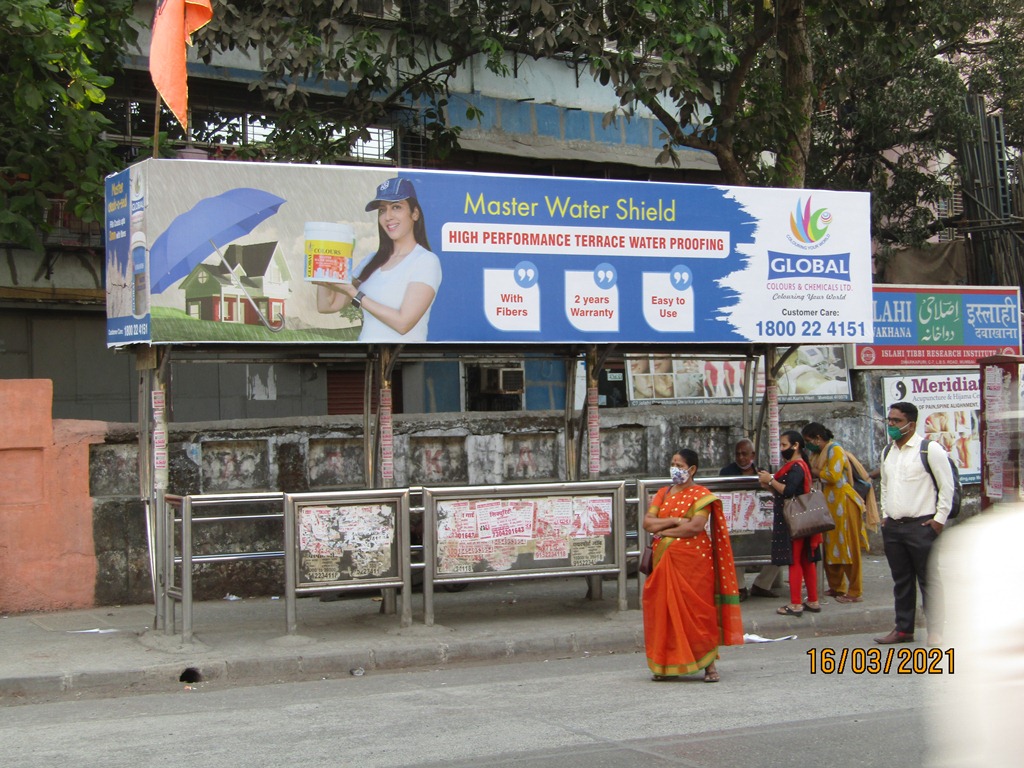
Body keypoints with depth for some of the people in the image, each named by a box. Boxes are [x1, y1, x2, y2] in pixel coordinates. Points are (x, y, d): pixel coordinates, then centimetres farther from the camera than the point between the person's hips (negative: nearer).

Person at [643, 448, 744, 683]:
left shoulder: (701, 495, -2)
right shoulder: (662, 494, 15)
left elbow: (696, 526, -16)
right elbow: (647, 522, 4)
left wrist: (664, 531, -8)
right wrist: (674, 521, -10)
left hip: (692, 560, -5)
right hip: (664, 560, 5)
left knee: (697, 610, -5)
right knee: (664, 611, 3)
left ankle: (709, 664, -1)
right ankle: (666, 664, 11)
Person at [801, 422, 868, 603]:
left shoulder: (835, 449, -11)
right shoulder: (821, 452, 16)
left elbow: (834, 475, -21)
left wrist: (816, 472, -10)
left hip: (843, 503, -10)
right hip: (831, 504, 10)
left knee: (848, 547, -6)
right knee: (831, 547, 12)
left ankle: (855, 592, -2)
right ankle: (837, 587, 21)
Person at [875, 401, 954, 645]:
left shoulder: (930, 449, -8)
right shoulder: (888, 452, 14)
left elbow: (947, 486, -7)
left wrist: (939, 519, -10)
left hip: (921, 525, -7)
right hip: (893, 527, 7)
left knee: (929, 581, -4)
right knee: (901, 581, 13)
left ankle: (937, 633, 0)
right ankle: (903, 629, 21)